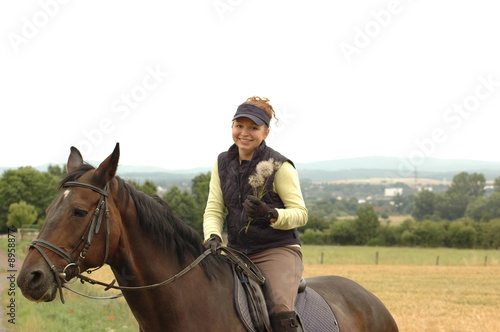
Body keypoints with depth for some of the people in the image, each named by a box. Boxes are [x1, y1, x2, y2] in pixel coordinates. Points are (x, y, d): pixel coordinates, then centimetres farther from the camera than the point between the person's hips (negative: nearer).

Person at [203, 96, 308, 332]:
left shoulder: (279, 166, -7)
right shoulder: (223, 163, 9)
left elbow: (301, 213, -7)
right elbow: (214, 209, 6)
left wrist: (270, 214, -26)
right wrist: (212, 237, -15)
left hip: (278, 251, -5)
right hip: (237, 253, 5)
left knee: (280, 312, -28)